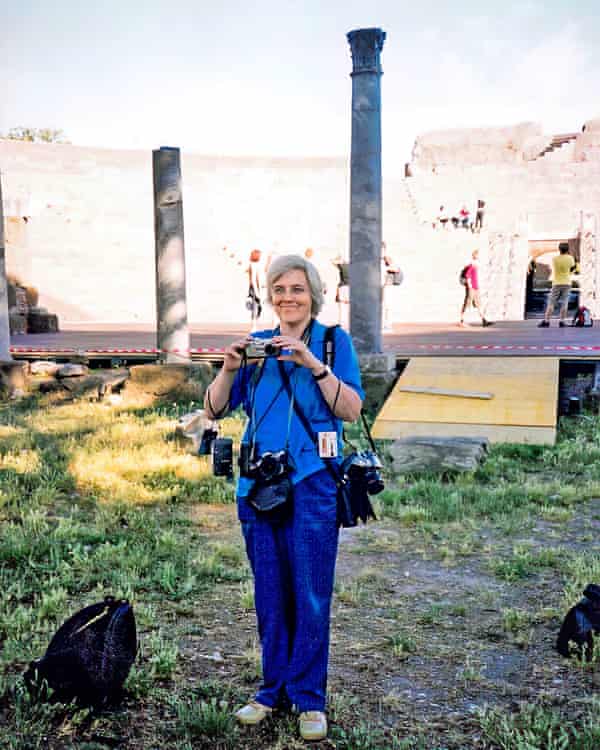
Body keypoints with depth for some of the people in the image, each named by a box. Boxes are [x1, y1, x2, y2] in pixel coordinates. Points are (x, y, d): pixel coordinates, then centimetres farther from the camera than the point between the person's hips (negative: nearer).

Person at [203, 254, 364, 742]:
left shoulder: (334, 341, 0)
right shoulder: (258, 345, 9)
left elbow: (351, 410, -12)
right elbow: (215, 410, 6)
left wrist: (313, 364, -21)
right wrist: (230, 368, -11)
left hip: (312, 484, -3)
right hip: (259, 482, 4)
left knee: (310, 595, 2)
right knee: (269, 594, 13)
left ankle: (309, 699, 18)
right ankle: (274, 690, 29)